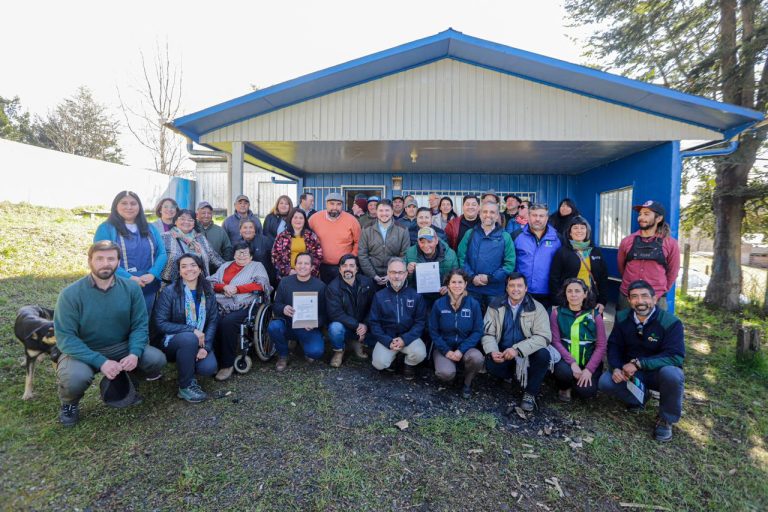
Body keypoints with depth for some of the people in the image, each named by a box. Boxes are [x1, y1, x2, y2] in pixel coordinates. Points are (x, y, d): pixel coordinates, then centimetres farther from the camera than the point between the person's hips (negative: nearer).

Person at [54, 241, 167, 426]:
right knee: (76, 377, -33)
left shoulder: (131, 288, -9)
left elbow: (140, 325, -7)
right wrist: (100, 362, -28)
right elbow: (65, 337, -18)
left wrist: (134, 354, -25)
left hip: (121, 347, 2)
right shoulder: (71, 294, -15)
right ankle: (69, 403, 6)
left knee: (157, 359, -20)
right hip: (83, 352, -2)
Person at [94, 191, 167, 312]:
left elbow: (162, 254, 6)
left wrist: (152, 274, -12)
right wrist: (130, 278, -20)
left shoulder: (150, 229, 13)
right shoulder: (106, 228, -1)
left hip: (148, 289, 4)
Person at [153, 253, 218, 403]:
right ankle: (186, 386, -17)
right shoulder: (169, 291, -10)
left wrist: (206, 346, -16)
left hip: (199, 341, 3)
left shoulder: (208, 292, 1)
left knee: (209, 368, -24)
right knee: (189, 338, -37)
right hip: (172, 340, -3)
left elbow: (213, 321, -2)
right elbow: (160, 324, -14)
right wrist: (192, 330, -23)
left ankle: (187, 370, 13)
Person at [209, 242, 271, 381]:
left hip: (243, 307, -3)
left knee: (227, 322, -33)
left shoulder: (257, 266, 16)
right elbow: (210, 283, 16)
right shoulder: (225, 266, 28)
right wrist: (224, 287, -5)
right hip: (220, 305, 4)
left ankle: (227, 364, -21)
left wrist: (236, 289, -6)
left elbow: (261, 285, -1)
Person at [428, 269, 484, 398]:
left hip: (466, 347, 1)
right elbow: (433, 331, -2)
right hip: (444, 347, -1)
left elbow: (478, 331, -6)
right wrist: (446, 351, -15)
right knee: (446, 373, -29)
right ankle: (450, 376, 11)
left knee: (477, 358, -32)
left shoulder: (474, 304, -5)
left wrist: (461, 350, -18)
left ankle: (467, 383, 1)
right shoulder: (439, 304, -6)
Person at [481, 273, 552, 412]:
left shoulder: (537, 308, -5)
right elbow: (487, 333, -3)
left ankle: (530, 393, -7)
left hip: (527, 354, 0)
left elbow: (544, 336, -16)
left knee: (543, 355, -31)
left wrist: (517, 349, -28)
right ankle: (512, 375, 8)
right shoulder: (496, 306, -1)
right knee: (491, 365, -30)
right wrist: (492, 351, -24)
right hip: (502, 354, 1)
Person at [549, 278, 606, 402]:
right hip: (565, 360, -1)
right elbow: (555, 341, -9)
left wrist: (589, 369, -16)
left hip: (589, 362, 1)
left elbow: (601, 346, -5)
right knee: (564, 371, -33)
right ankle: (564, 387, 5)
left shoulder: (595, 315, -2)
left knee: (585, 391, -21)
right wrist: (572, 362, -21)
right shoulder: (557, 313, -4)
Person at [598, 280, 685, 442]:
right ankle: (639, 398, 13)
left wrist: (638, 363, -33)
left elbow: (676, 356, -27)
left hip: (659, 372, -3)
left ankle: (666, 419, -8)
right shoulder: (622, 318, -6)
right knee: (605, 382, -22)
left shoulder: (671, 322, -19)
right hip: (631, 372, 3)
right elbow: (614, 346, -1)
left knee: (672, 374, -38)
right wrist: (616, 368, -20)